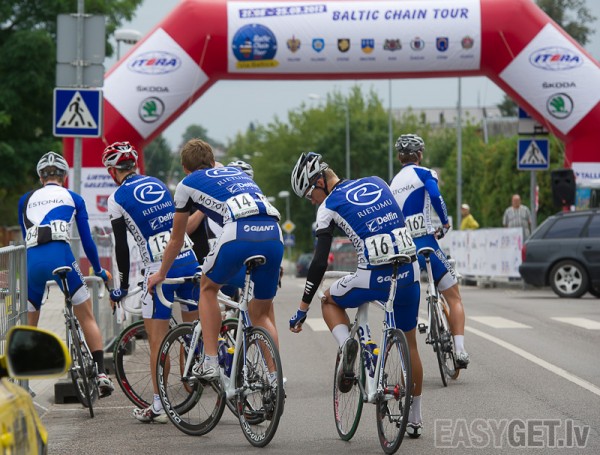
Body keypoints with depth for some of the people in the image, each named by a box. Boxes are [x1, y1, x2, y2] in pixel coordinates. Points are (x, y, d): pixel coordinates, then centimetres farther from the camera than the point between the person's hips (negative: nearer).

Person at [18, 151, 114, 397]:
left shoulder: (26, 200, 25)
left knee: (28, 325, 15)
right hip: (60, 256, -2)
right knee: (87, 317, 10)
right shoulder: (73, 198, 20)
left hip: (33, 261, 2)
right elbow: (87, 240, 20)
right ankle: (101, 374, 0)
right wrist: (99, 271, 33)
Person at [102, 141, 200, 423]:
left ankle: (159, 407, 3)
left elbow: (121, 246, -2)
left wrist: (122, 286, 9)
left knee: (157, 339, 1)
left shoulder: (118, 197, -2)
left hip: (160, 270, -5)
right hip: (189, 261, 5)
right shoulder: (157, 184, 16)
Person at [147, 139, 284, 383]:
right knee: (262, 313, 19)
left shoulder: (188, 183, 23)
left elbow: (176, 240, 31)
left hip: (239, 234, -4)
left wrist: (161, 274, 47)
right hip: (274, 235, 4)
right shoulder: (236, 171, 36)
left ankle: (210, 363, 17)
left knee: (208, 287, 24)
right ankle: (275, 378, 9)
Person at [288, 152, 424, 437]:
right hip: (409, 274, 5)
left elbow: (320, 262, -3)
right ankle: (414, 418, 27)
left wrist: (302, 308, 2)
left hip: (374, 279, -5)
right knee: (409, 344, 21)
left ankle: (346, 345, -3)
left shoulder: (329, 207, 0)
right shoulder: (377, 183, 14)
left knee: (330, 301, 26)